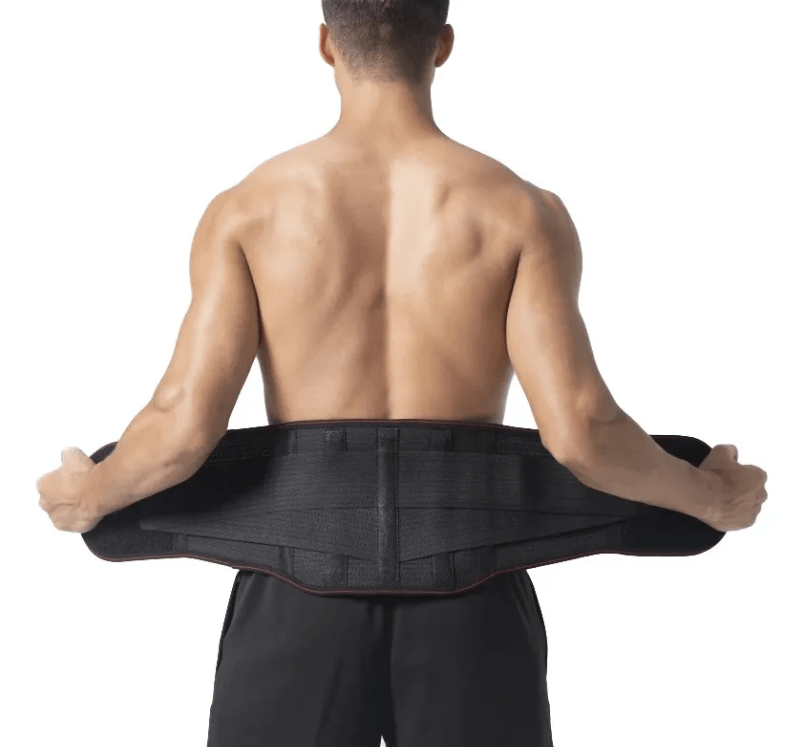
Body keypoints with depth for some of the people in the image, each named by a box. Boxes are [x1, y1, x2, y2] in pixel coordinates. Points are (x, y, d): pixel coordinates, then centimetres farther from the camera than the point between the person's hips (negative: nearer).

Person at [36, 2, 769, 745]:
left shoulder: (250, 209, -6)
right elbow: (581, 435, -14)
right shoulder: (521, 211, -6)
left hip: (301, 599, 0)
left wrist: (89, 496, 9)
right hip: (465, 603, 0)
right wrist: (711, 496, 5)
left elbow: (186, 428, -12)